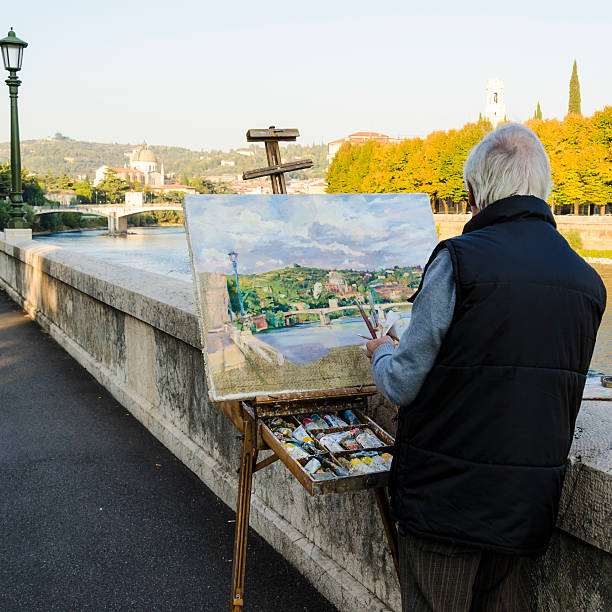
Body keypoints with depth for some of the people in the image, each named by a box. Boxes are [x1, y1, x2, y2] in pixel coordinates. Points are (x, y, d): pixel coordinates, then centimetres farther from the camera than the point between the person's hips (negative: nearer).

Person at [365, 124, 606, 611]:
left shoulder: (460, 260, -17)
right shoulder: (588, 280, 3)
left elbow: (401, 385, -13)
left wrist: (382, 352, 9)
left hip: (446, 493, -6)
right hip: (529, 499, 6)